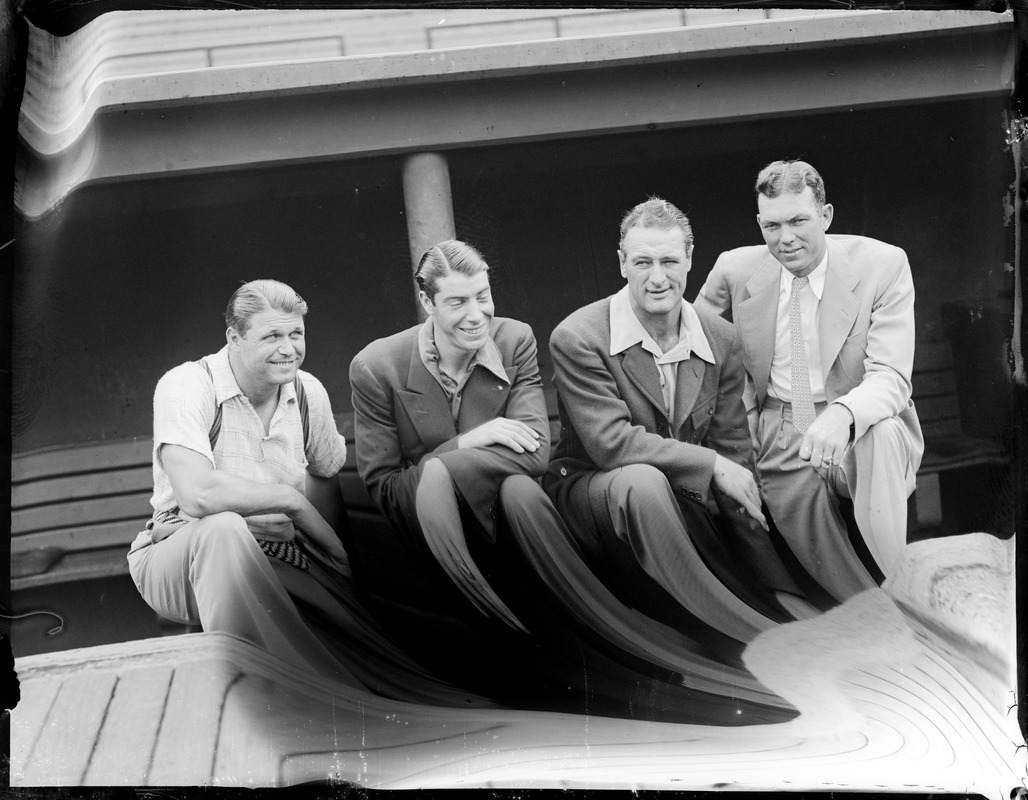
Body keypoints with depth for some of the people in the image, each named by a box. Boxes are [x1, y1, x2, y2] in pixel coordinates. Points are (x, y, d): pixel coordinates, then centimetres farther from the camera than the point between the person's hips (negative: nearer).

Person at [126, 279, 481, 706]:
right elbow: (196, 494, -29)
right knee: (224, 530, -41)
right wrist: (291, 498, -18)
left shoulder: (308, 392, 4)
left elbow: (333, 487, 14)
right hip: (183, 554, -4)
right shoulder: (186, 387, -15)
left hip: (278, 561, 5)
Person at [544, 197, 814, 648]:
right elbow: (609, 442, -23)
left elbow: (733, 450, -1)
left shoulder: (720, 340, 0)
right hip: (591, 490, -4)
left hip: (686, 501, 4)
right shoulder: (577, 339, -15)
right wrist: (710, 464, -26)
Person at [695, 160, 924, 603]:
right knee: (799, 493, -27)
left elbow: (891, 378, -16)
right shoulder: (735, 268, 1)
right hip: (778, 436, 3)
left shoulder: (883, 264, -7)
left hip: (858, 429, -3)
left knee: (883, 434, -34)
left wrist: (843, 414, -38)